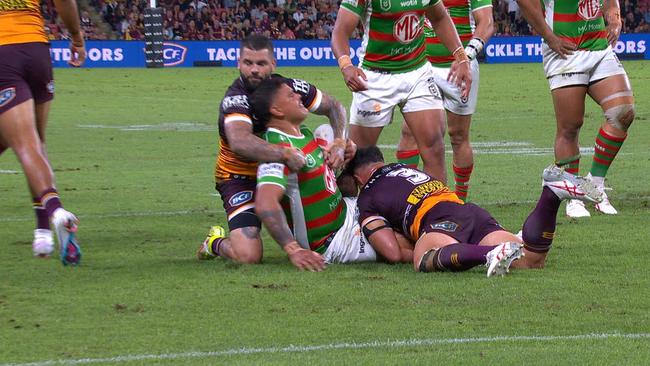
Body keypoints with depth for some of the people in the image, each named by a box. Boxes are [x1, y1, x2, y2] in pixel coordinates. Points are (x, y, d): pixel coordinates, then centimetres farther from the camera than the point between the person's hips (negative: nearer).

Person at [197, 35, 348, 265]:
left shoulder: (290, 87, -8)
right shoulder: (235, 100, -26)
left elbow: (334, 107, 5)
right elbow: (239, 142, -46)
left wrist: (339, 144, -14)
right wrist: (284, 154, -56)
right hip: (241, 178, -6)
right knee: (248, 256, -24)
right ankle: (216, 243, 12)